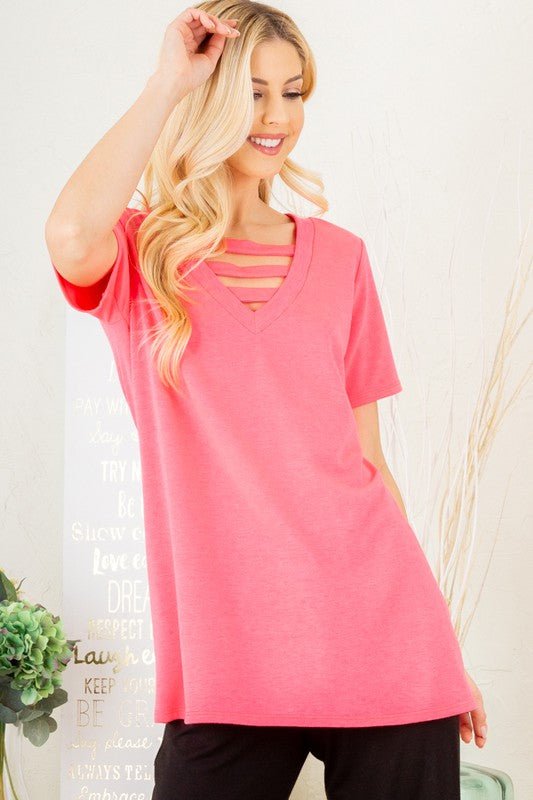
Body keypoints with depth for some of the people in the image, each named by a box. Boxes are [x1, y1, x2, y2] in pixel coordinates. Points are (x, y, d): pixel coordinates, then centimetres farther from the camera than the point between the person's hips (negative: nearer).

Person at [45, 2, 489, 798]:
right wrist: (168, 80, -11)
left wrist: (441, 645, 14)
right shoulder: (141, 255, 4)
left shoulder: (339, 257, 11)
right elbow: (70, 235, -22)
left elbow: (367, 460, 14)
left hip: (382, 643, 2)